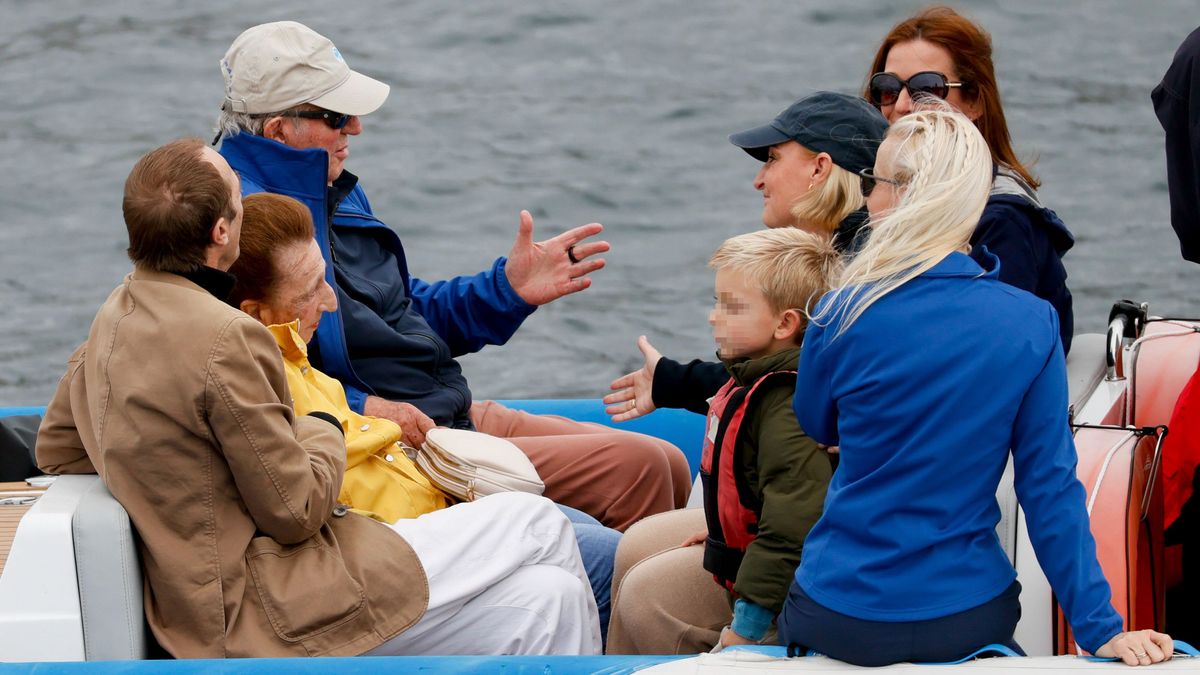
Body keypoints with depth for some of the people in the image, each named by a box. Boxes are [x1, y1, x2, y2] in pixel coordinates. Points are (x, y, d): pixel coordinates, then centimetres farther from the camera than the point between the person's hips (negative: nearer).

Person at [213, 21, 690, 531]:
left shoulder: (338, 195, 17)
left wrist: (508, 289, 16)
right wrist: (358, 408, -30)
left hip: (462, 417, 11)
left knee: (667, 467, 6)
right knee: (634, 467, -17)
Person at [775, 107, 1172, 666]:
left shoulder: (844, 315, -13)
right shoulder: (1033, 324, -8)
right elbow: (1052, 488, -8)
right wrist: (1100, 630, -5)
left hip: (841, 620, -2)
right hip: (969, 616, 2)